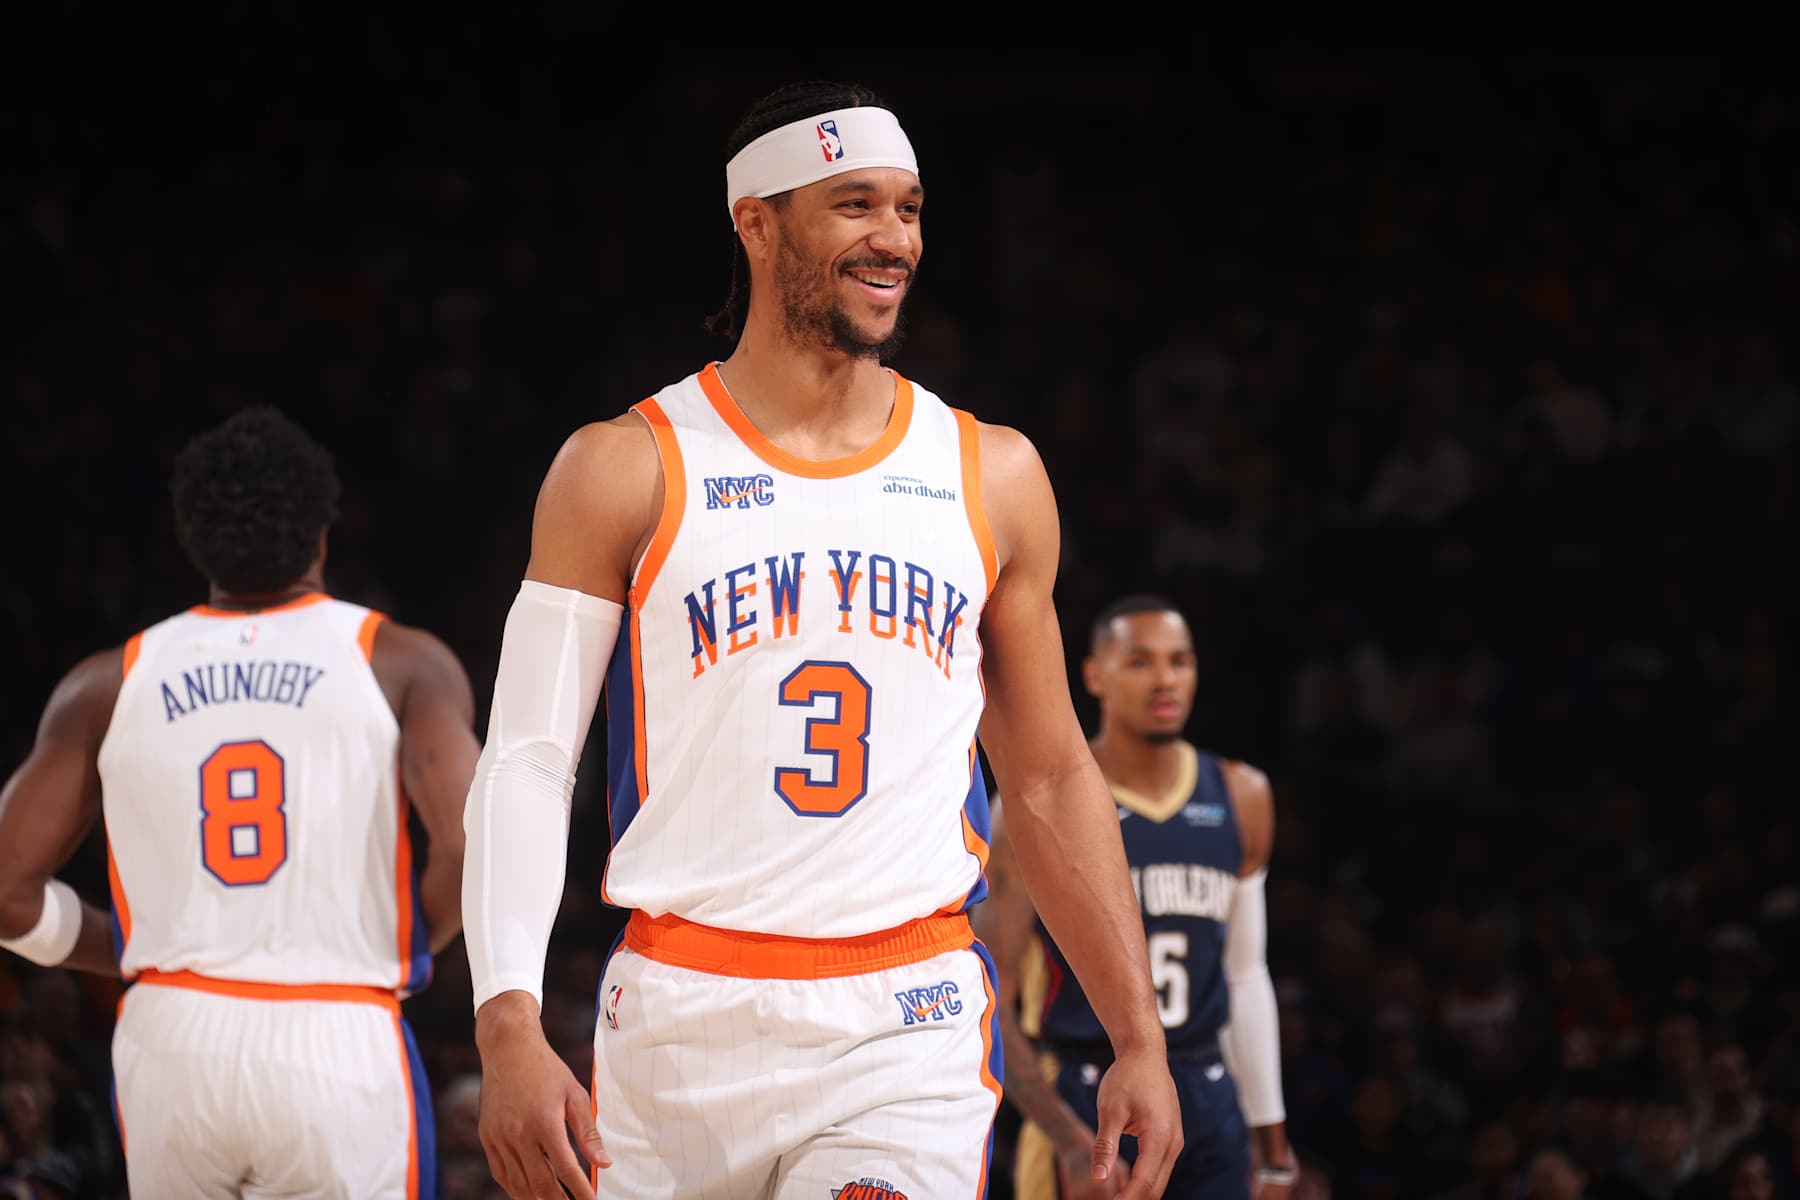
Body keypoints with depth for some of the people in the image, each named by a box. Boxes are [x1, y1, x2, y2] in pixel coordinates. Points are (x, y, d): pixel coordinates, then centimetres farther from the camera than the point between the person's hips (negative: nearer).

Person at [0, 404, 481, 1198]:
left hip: (170, 1040, 3)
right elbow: (472, 847, -13)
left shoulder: (110, 685, 9)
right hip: (340, 1046, -3)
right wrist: (405, 950, 7)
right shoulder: (400, 664, 2)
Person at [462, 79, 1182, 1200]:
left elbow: (1054, 781, 16)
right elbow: (526, 763, -2)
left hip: (906, 1035, 1)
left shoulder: (993, 476, 10)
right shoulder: (628, 469, 1)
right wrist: (510, 1030, -15)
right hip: (677, 1024, -1)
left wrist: (1139, 1037, 10)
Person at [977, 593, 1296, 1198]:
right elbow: (989, 999, -9)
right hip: (1084, 1105, -5)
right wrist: (1071, 1141, -20)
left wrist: (1274, 1150, 17)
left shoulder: (1240, 798, 10)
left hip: (1209, 1106, 5)